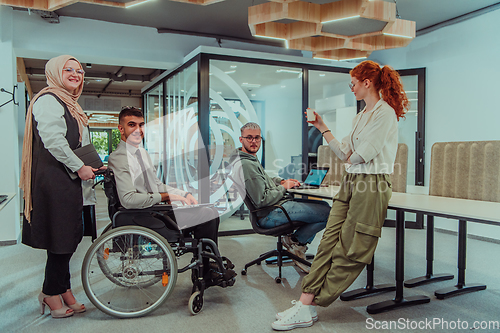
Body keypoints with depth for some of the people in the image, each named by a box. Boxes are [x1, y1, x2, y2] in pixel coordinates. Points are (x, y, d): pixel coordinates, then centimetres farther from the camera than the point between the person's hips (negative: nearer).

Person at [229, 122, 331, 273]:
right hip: (270, 214, -11)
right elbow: (262, 200, -24)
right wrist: (283, 187, -8)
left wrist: (281, 181, 9)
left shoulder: (250, 159, 13)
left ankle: (296, 243, 13)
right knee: (327, 212, -15)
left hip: (277, 205, 11)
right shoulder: (245, 165, -21)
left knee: (324, 205, 15)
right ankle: (295, 241, 5)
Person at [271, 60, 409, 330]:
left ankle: (308, 307, 2)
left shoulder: (385, 112, -8)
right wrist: (322, 128, 16)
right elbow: (344, 153, 16)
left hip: (372, 184, -9)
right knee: (329, 241, -1)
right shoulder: (361, 116, 20)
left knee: (349, 250, -2)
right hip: (350, 182, 9)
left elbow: (362, 154, -15)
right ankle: (306, 302, 0)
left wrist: (349, 156, 6)